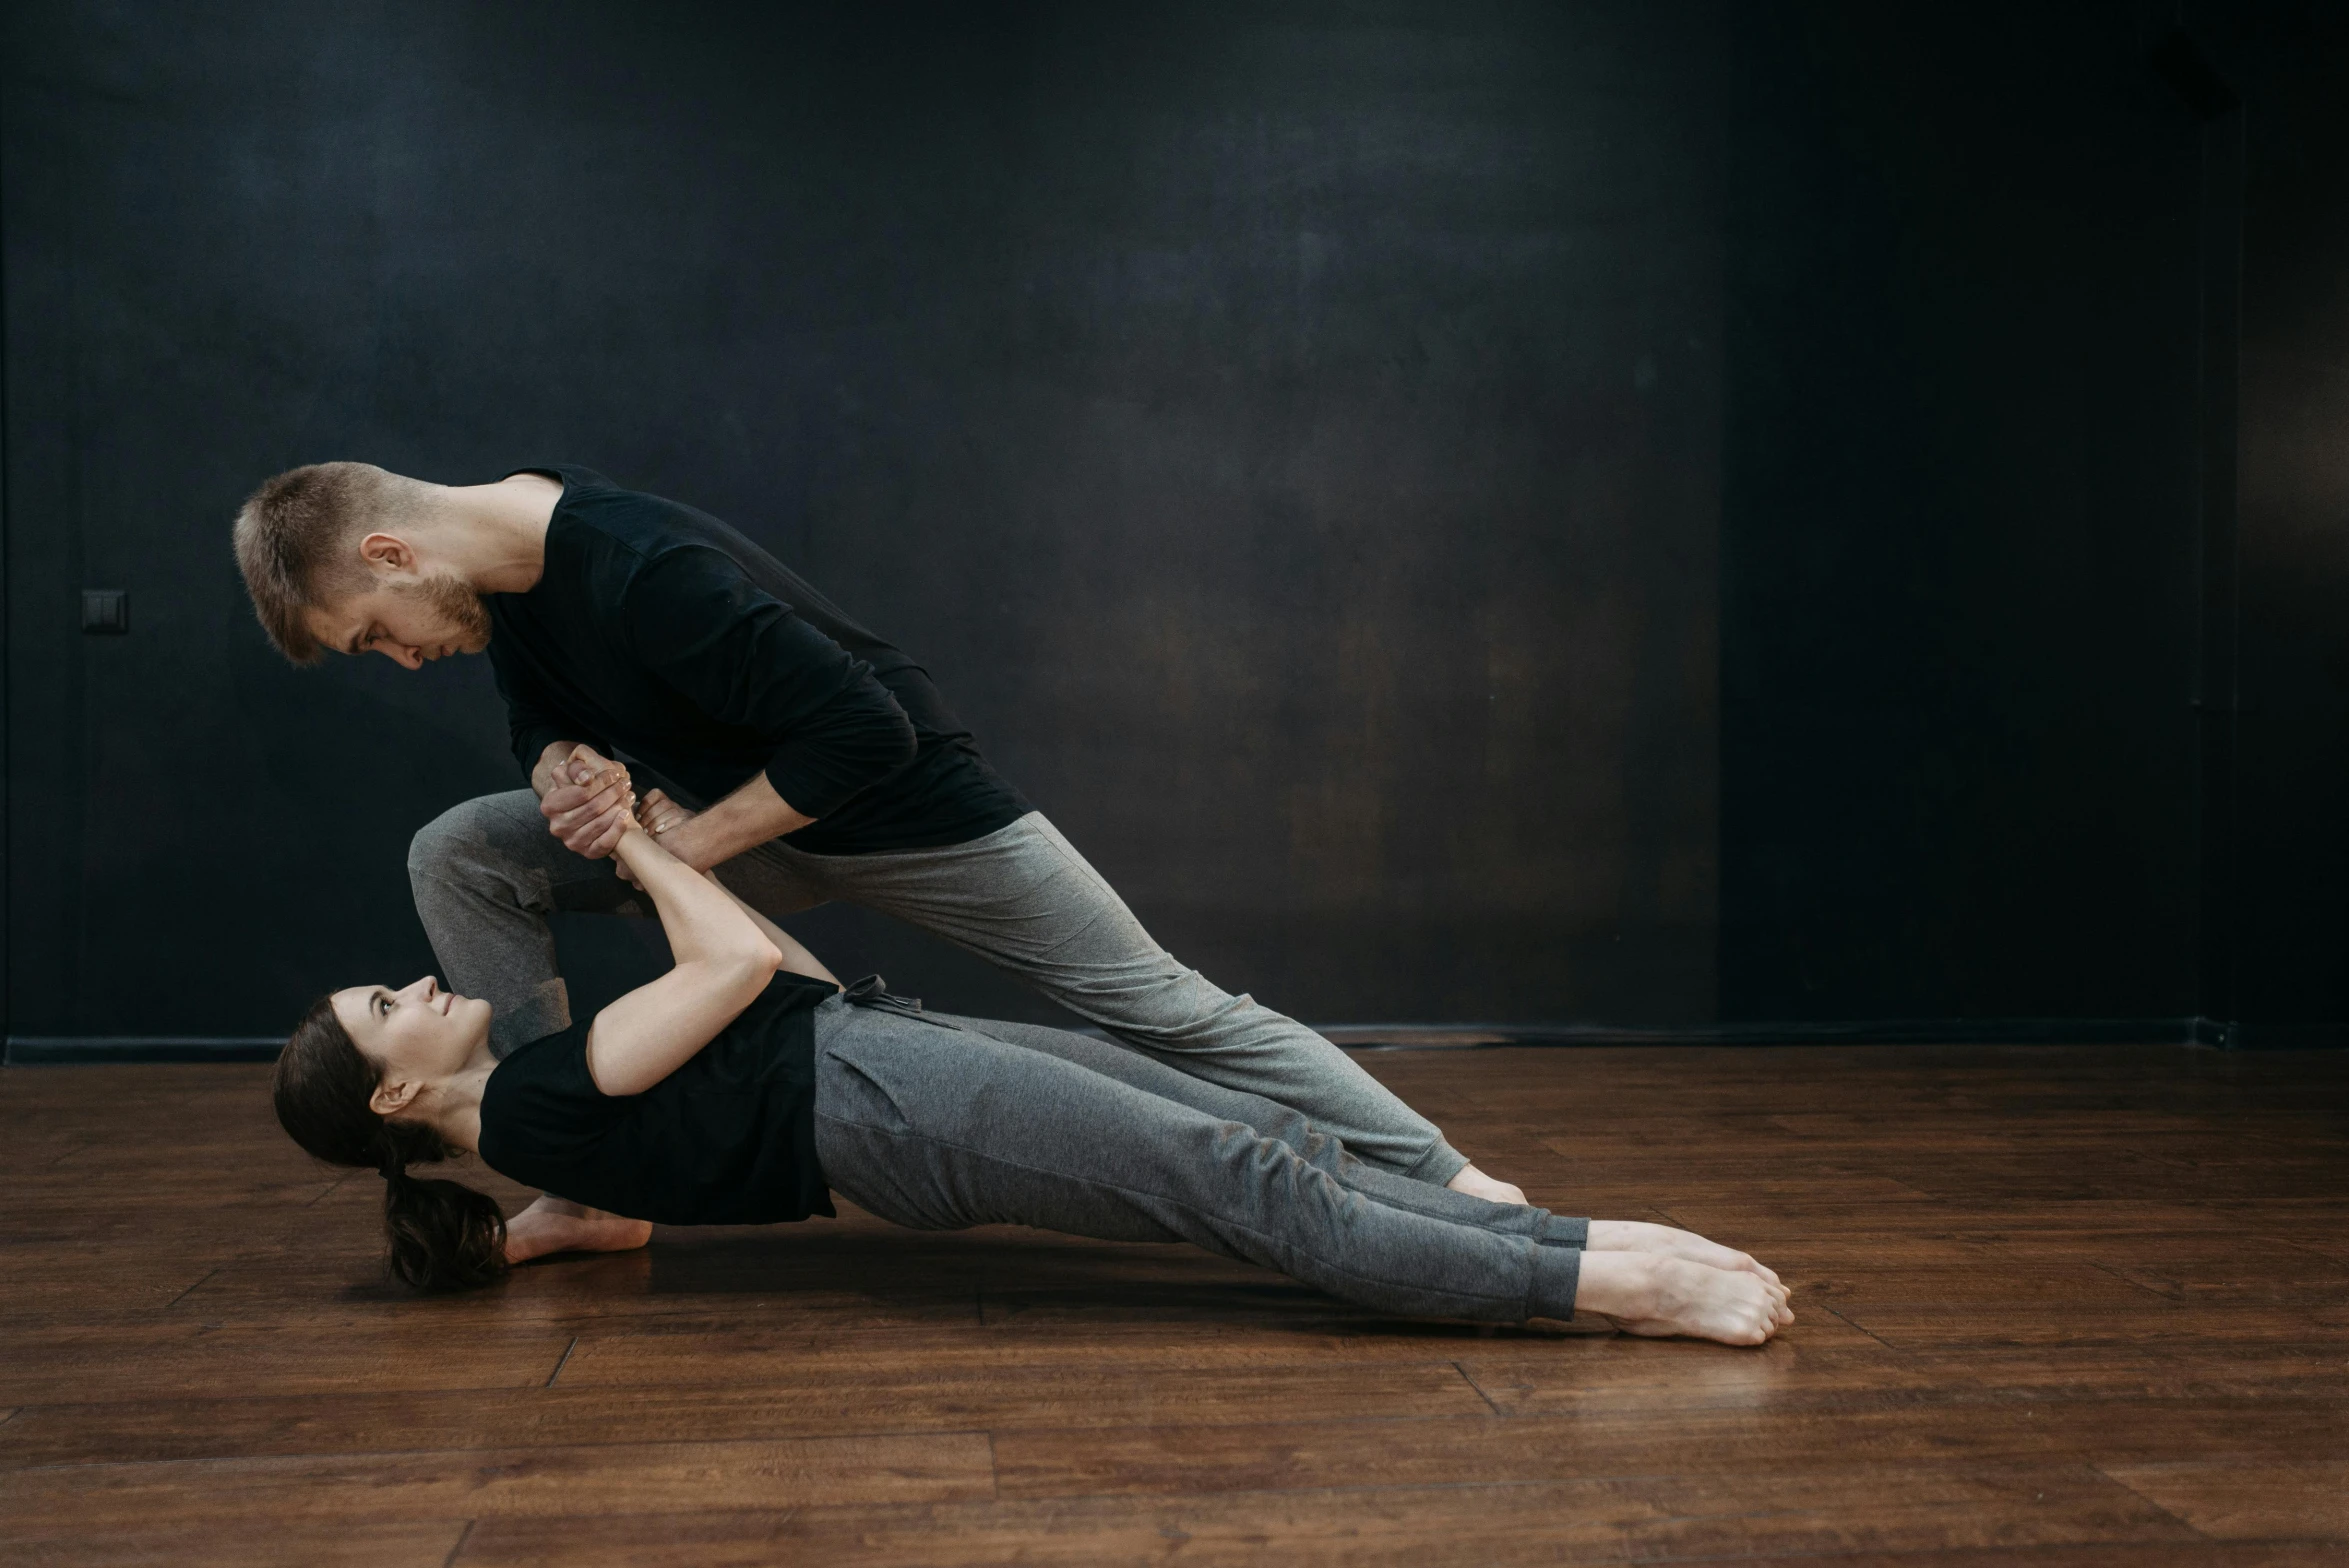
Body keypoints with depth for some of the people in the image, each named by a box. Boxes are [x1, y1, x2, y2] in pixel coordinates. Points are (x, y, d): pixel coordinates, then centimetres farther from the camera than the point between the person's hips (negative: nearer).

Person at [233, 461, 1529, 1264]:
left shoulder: (640, 570, -34)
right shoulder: (507, 569, -6)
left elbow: (868, 730, -33)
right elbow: (546, 720, 9)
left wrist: (681, 843, -24)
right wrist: (568, 774, -16)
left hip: (908, 813, -8)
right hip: (749, 821, 8)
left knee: (1157, 1008, -6)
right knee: (459, 855, -2)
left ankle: (1446, 1177, 5)